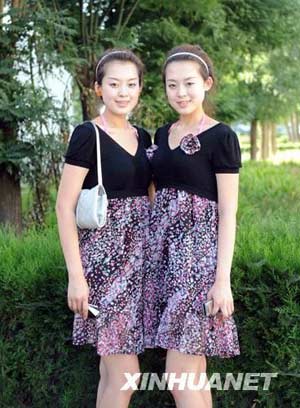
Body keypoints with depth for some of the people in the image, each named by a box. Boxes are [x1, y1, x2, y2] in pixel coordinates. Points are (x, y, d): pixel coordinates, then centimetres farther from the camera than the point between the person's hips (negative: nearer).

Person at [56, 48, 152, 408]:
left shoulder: (142, 137, 12)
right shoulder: (88, 135, -8)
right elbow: (64, 207, -12)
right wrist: (75, 274, -16)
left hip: (138, 254, 7)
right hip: (103, 254, -7)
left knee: (113, 368, 12)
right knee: (125, 374, -7)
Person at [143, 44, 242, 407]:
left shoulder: (220, 137, -7)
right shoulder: (162, 135, 13)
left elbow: (228, 211, -10)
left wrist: (223, 279, -15)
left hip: (198, 253, -7)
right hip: (164, 252, 7)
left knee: (178, 376, -7)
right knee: (193, 371, 11)